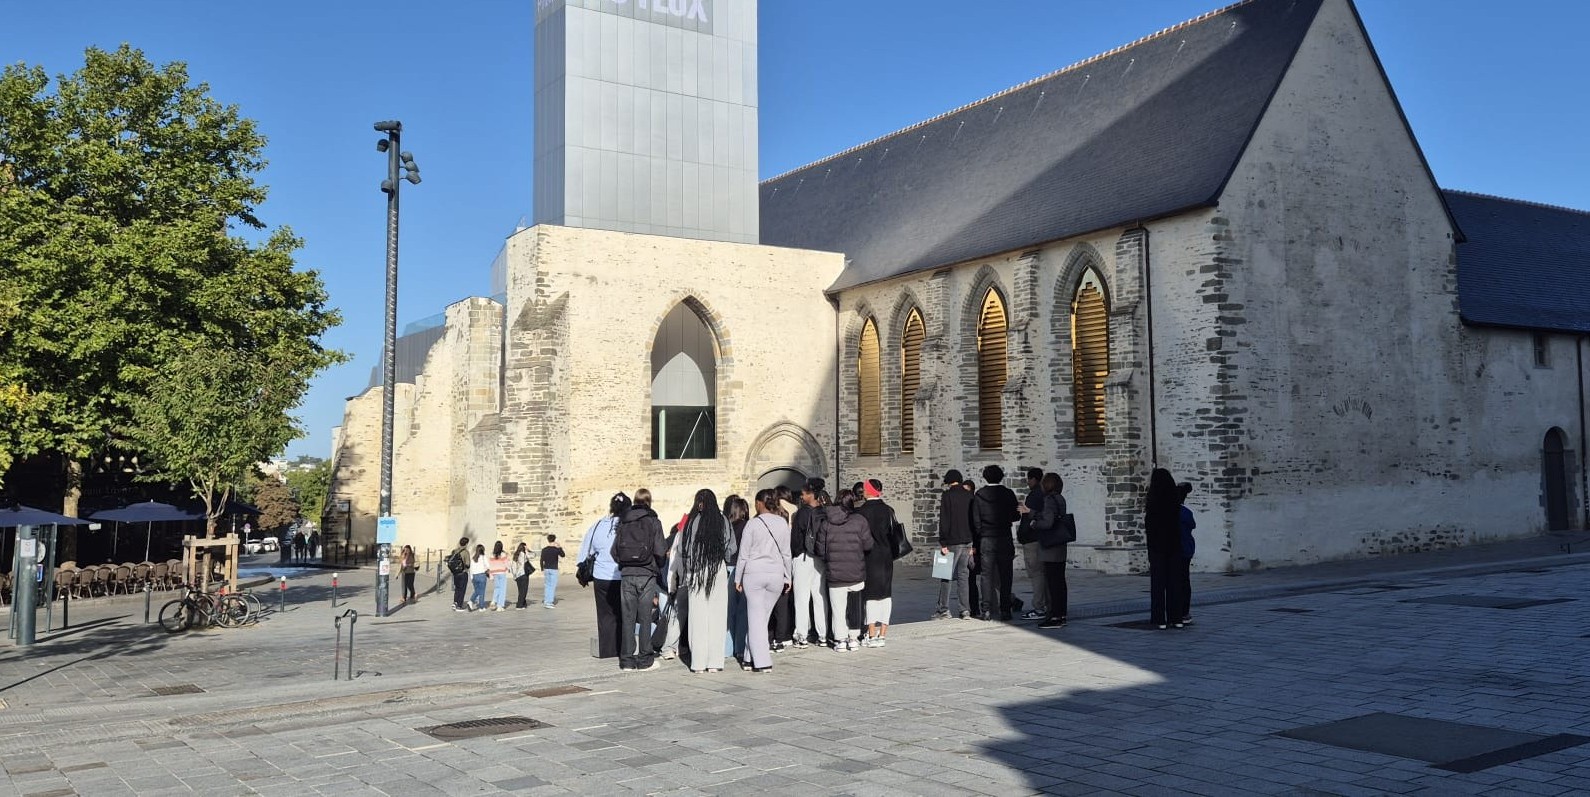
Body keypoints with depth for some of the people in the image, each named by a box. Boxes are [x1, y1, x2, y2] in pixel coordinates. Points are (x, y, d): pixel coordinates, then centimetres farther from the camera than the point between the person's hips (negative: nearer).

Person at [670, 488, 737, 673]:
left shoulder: (691, 522, -7)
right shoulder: (723, 521, -3)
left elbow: (680, 550, -2)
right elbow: (732, 550, 0)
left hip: (695, 573, -1)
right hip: (719, 572, 1)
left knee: (698, 618, 6)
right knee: (717, 618, 5)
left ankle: (699, 663, 8)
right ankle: (714, 662, 6)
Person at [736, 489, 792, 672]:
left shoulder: (753, 523, -7)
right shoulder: (783, 523, 2)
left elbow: (743, 554, -3)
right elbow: (786, 553, 7)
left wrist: (737, 579, 5)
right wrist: (788, 577, 16)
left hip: (754, 574, -3)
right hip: (776, 574, 3)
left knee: (756, 617, 2)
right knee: (763, 616, 12)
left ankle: (762, 661, -1)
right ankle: (752, 657, 16)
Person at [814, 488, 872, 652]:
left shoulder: (825, 523, -3)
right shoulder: (859, 521, -8)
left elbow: (821, 549, 1)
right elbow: (868, 545, -4)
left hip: (835, 574, 0)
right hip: (857, 574, 0)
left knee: (838, 608, 8)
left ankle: (840, 640, 8)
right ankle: (853, 638, 17)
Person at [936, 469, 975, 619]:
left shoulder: (947, 496, -7)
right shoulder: (969, 496, 9)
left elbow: (944, 521, -12)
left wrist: (943, 543, -10)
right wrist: (973, 543, 16)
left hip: (953, 542, -5)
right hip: (967, 542, 5)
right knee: (962, 575, 9)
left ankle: (943, 608, 0)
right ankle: (965, 609, 5)